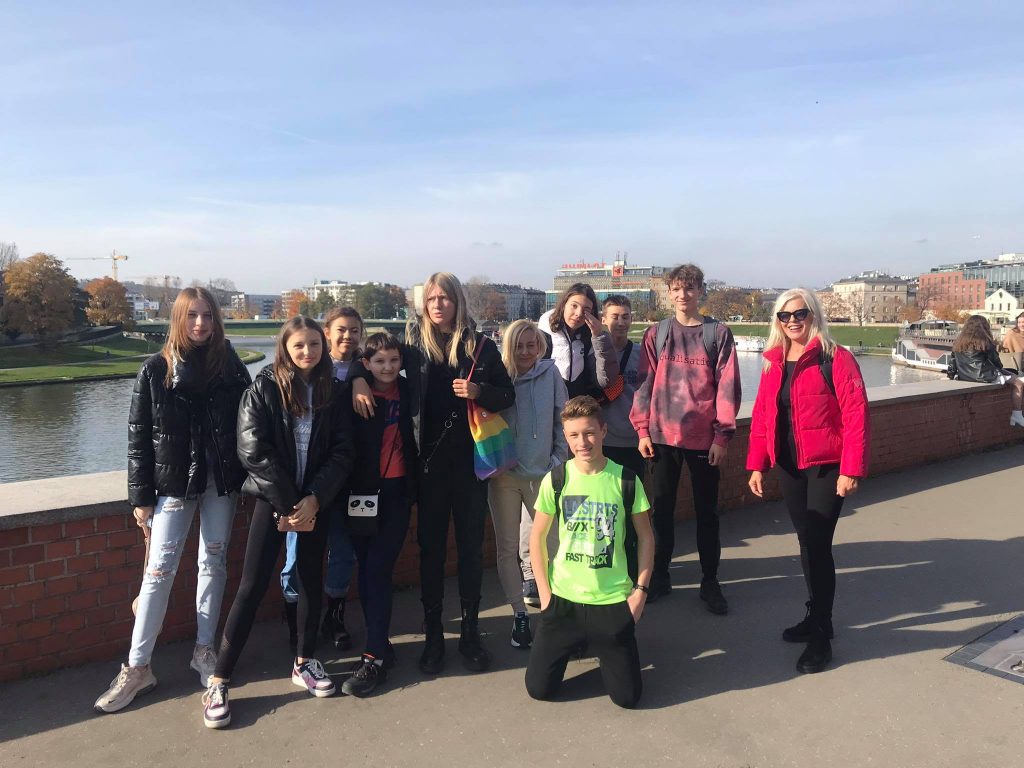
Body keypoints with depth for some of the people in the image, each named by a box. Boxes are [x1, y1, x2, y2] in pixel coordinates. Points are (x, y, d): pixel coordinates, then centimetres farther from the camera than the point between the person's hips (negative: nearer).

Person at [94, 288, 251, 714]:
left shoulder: (231, 367, 0)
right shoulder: (155, 370, -3)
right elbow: (138, 437, -1)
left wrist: (246, 481, -2)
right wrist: (141, 496, -3)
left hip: (221, 482, 1)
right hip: (173, 482, -1)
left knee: (213, 564, 9)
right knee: (159, 571, 0)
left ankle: (204, 650, 24)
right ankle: (137, 666, 11)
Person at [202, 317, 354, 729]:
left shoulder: (334, 391, 2)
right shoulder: (263, 388, -7)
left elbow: (342, 452, -2)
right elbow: (254, 451, -13)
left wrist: (313, 499, -13)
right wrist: (288, 504, -13)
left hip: (315, 500, 3)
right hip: (273, 498, -3)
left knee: (312, 578, 11)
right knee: (253, 584, -4)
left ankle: (305, 662, 28)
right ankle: (218, 681, 5)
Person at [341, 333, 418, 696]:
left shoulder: (407, 391, 0)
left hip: (396, 492, -1)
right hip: (361, 491, 1)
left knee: (377, 571, -7)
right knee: (367, 571, 8)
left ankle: (375, 657, 0)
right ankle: (380, 642, 24)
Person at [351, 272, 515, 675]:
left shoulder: (481, 346, 1)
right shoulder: (414, 342, 2)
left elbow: (508, 396, 3)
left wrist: (479, 392, -15)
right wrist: (359, 378, -9)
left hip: (470, 458, 0)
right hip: (429, 458, 0)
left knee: (471, 546, 9)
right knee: (431, 546, 7)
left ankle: (470, 631, 23)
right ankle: (432, 634, 20)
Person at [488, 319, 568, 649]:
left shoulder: (550, 374, -1)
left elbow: (561, 420, 4)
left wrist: (557, 461, 1)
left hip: (541, 471, 1)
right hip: (503, 473, 0)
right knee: (507, 547, 4)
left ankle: (530, 578, 28)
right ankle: (519, 614, 17)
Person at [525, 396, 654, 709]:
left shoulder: (626, 480, -8)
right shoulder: (555, 480, -7)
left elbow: (646, 537, 2)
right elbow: (537, 537, 3)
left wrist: (640, 590, -4)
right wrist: (545, 592, -1)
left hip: (613, 600, -1)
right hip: (563, 598, 1)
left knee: (627, 695, 2)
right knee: (539, 688, 3)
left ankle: (603, 646, 31)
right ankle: (576, 642, 30)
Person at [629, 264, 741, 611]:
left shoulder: (719, 333, 1)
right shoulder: (656, 333, 5)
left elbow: (727, 386, -2)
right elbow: (644, 382, 4)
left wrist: (723, 434, -7)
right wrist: (642, 428, -2)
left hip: (704, 437, -1)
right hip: (662, 435, 1)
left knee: (707, 511, 9)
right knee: (662, 508, 10)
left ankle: (710, 582, 21)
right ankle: (659, 577, 23)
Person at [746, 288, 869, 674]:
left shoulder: (836, 358, -10)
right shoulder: (774, 363, 8)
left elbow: (856, 416, -14)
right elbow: (762, 417, 9)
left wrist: (851, 469, -18)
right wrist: (757, 465, 5)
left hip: (826, 466, -6)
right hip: (789, 467, 6)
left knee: (818, 545, -4)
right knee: (806, 542, 15)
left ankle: (820, 637, 9)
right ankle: (817, 617, 31)